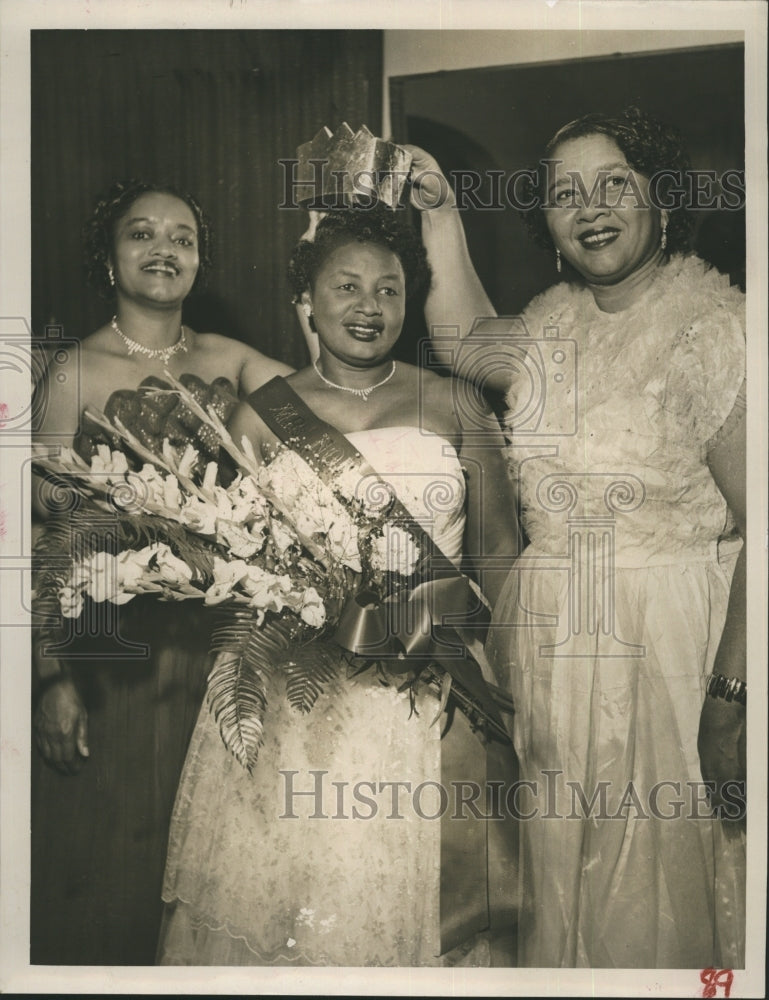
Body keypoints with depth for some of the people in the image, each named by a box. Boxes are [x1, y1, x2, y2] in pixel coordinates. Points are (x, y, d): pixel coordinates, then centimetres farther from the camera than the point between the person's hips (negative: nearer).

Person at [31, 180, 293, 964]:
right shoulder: (76, 374, -8)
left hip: (213, 648, 4)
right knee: (107, 865, 11)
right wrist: (52, 678, -13)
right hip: (111, 655, -4)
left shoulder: (227, 361, 5)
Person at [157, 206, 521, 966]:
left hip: (430, 694, 1)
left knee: (418, 894, 5)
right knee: (287, 904, 3)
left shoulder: (452, 405, 7)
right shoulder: (264, 415, 6)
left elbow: (499, 542, 8)